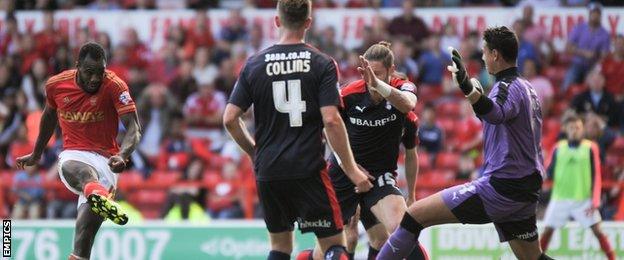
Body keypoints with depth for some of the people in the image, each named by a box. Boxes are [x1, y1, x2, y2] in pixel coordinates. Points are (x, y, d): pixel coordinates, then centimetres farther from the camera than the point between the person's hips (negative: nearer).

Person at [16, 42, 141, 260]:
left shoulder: (114, 87, -7)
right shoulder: (56, 85, 4)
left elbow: (134, 128, -15)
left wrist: (122, 156, -36)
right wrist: (36, 154, 38)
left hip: (105, 160, 0)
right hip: (73, 156, 0)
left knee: (86, 228, -20)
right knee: (79, 170, -41)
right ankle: (98, 194, -75)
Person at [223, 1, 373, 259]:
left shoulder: (254, 64, 4)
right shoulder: (322, 64, -4)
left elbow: (229, 119, 2)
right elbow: (331, 120, -13)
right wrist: (352, 170, -6)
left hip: (268, 172, 3)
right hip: (309, 169, -3)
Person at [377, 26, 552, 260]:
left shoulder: (508, 87, -12)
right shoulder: (527, 89, 17)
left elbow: (496, 114, -38)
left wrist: (467, 86, -53)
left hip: (500, 188, -10)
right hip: (526, 193, 10)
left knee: (415, 215, -10)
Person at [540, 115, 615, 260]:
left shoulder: (590, 148, 0)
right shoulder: (559, 148, 6)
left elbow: (596, 176, -1)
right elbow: (550, 173, 11)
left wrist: (594, 202, -9)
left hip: (583, 199, -2)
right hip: (560, 198, 2)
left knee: (597, 230, -8)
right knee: (547, 231, 0)